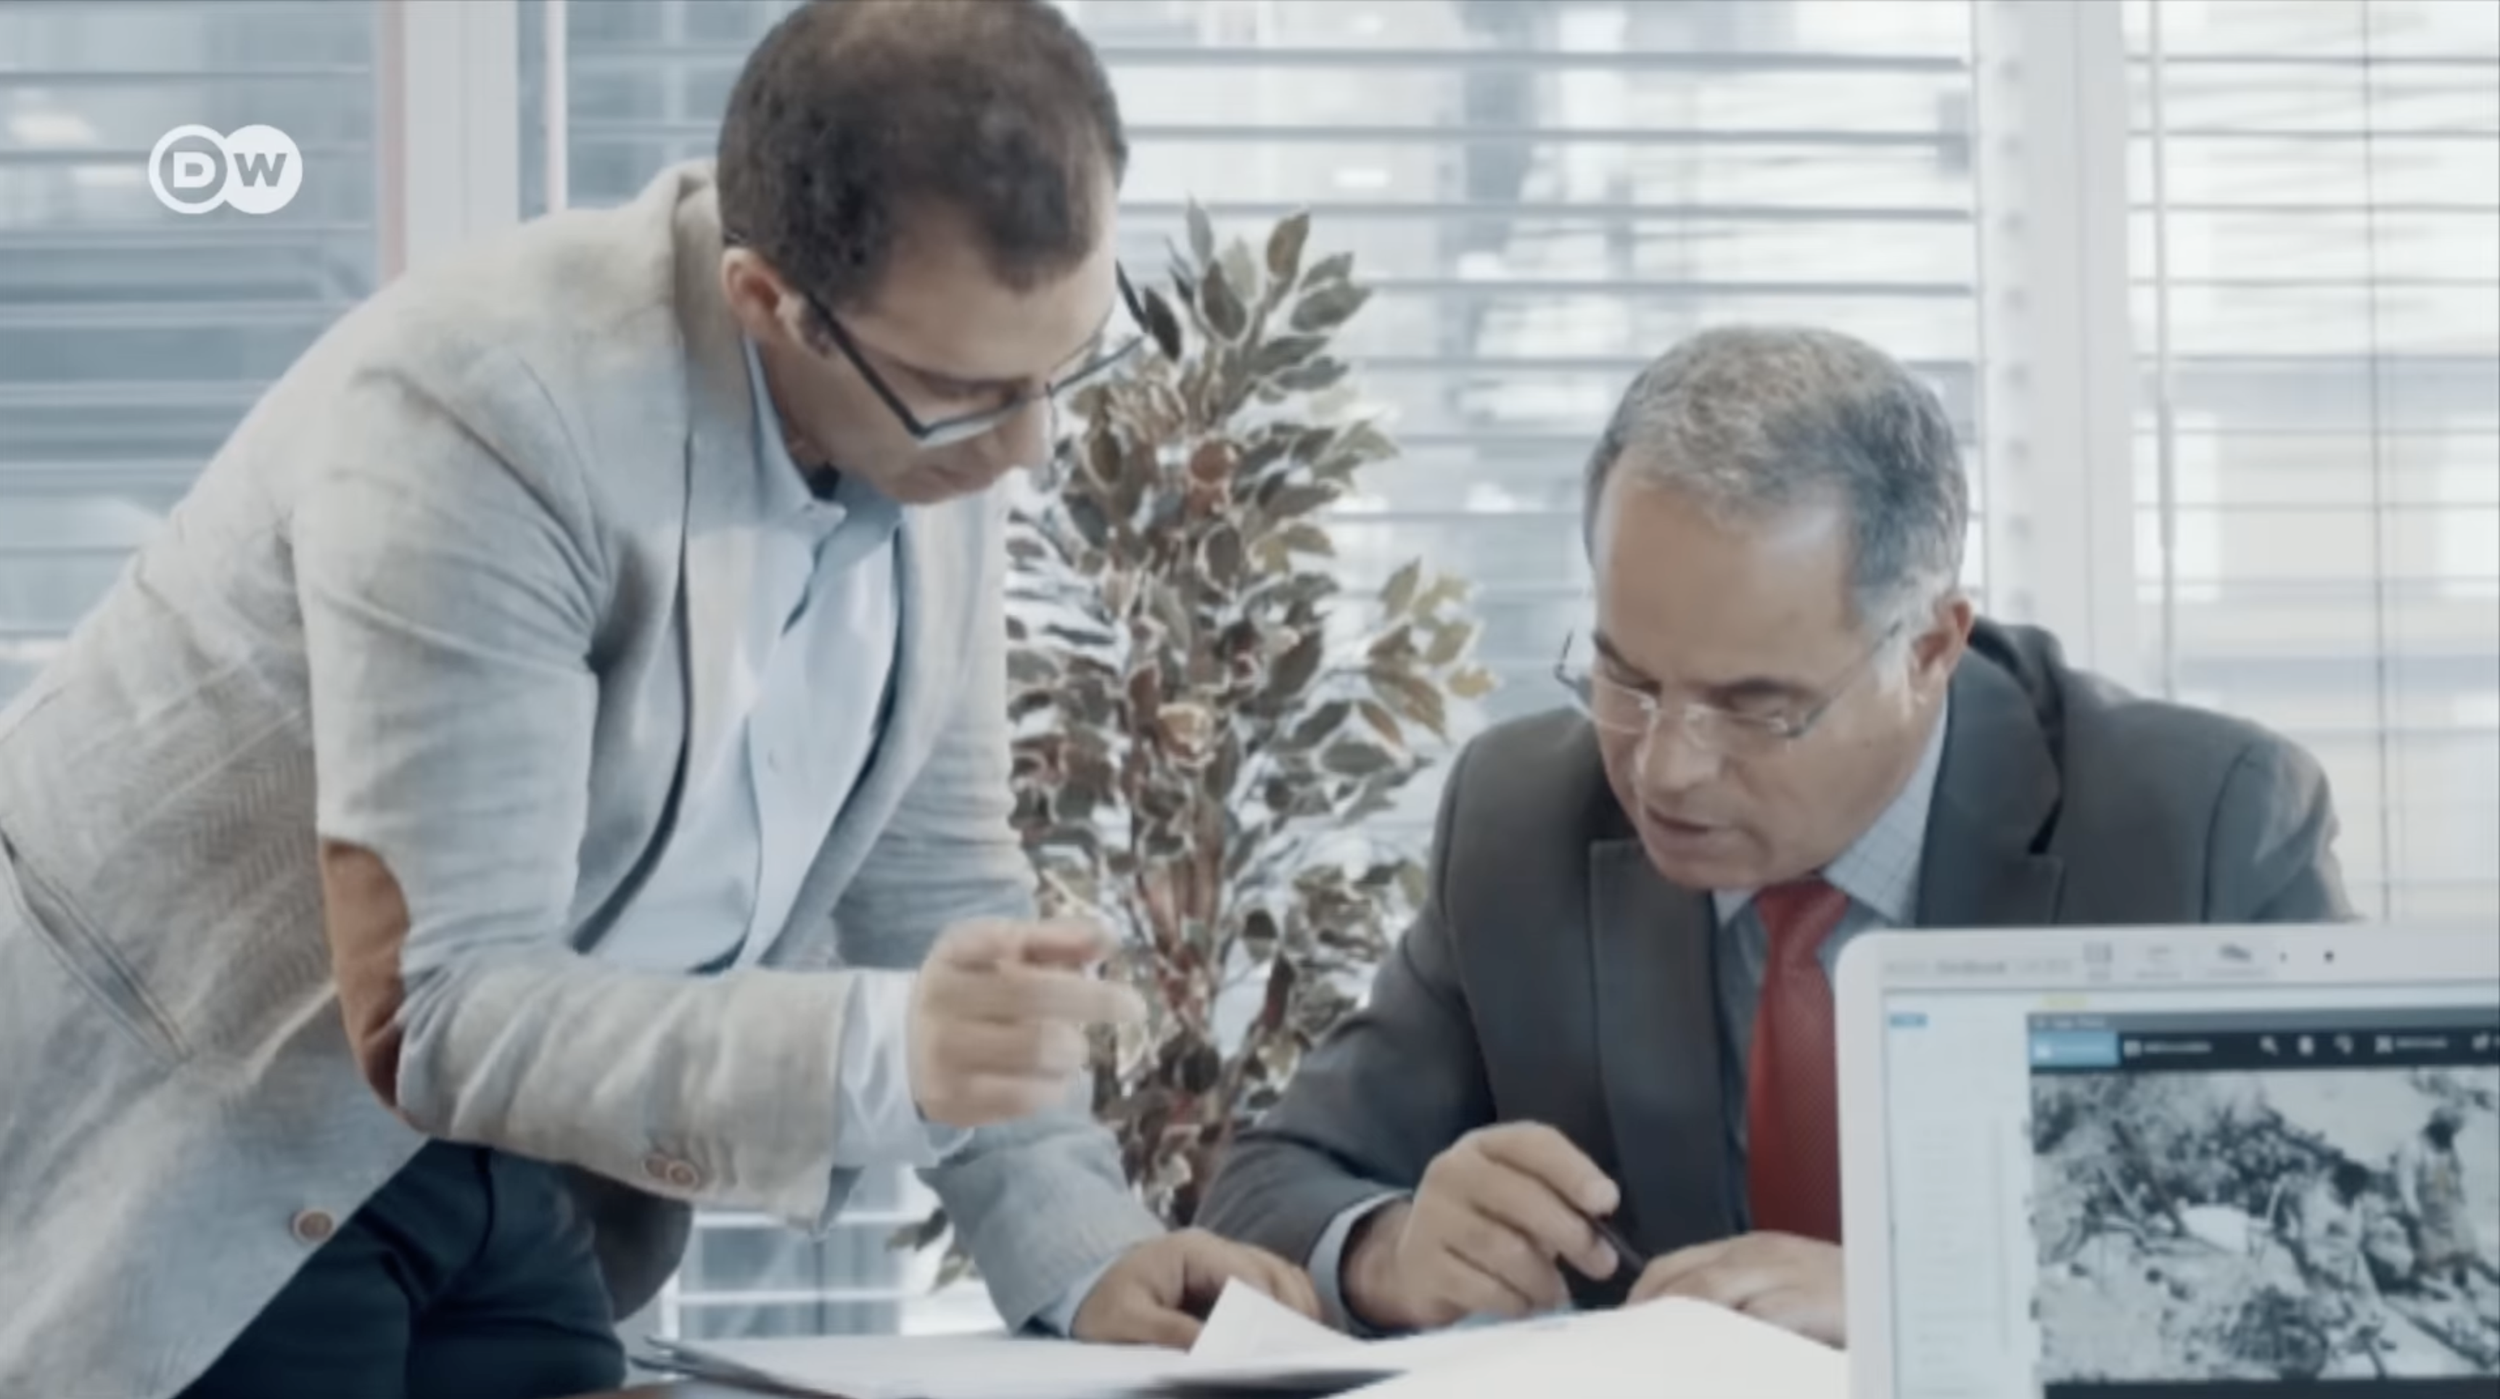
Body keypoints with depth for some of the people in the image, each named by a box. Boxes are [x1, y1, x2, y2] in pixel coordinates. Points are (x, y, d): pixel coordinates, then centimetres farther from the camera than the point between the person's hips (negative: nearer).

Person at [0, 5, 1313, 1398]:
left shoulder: (934, 417, -8)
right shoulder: (484, 414, -30)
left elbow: (935, 867, 3)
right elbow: (433, 1014, -31)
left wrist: (1081, 1242, -7)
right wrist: (879, 1052, -43)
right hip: (177, 1148, -6)